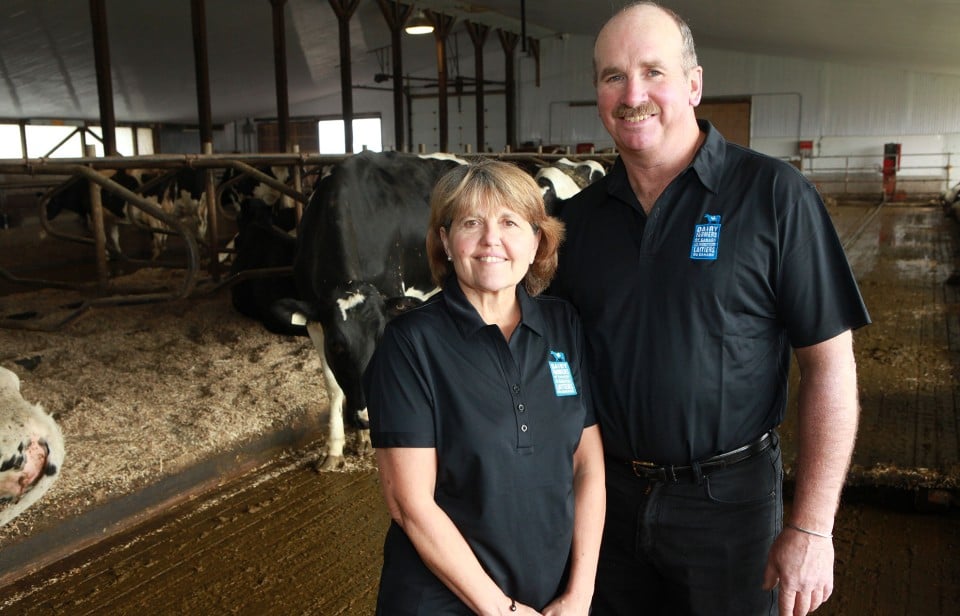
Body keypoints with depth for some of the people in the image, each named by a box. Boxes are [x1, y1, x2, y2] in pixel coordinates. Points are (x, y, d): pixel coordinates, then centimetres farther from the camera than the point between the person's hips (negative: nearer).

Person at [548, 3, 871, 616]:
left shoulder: (774, 195, -11)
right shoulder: (580, 215, 1)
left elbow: (829, 363, -11)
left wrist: (811, 527, -14)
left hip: (728, 498, -3)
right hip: (607, 494, 4)